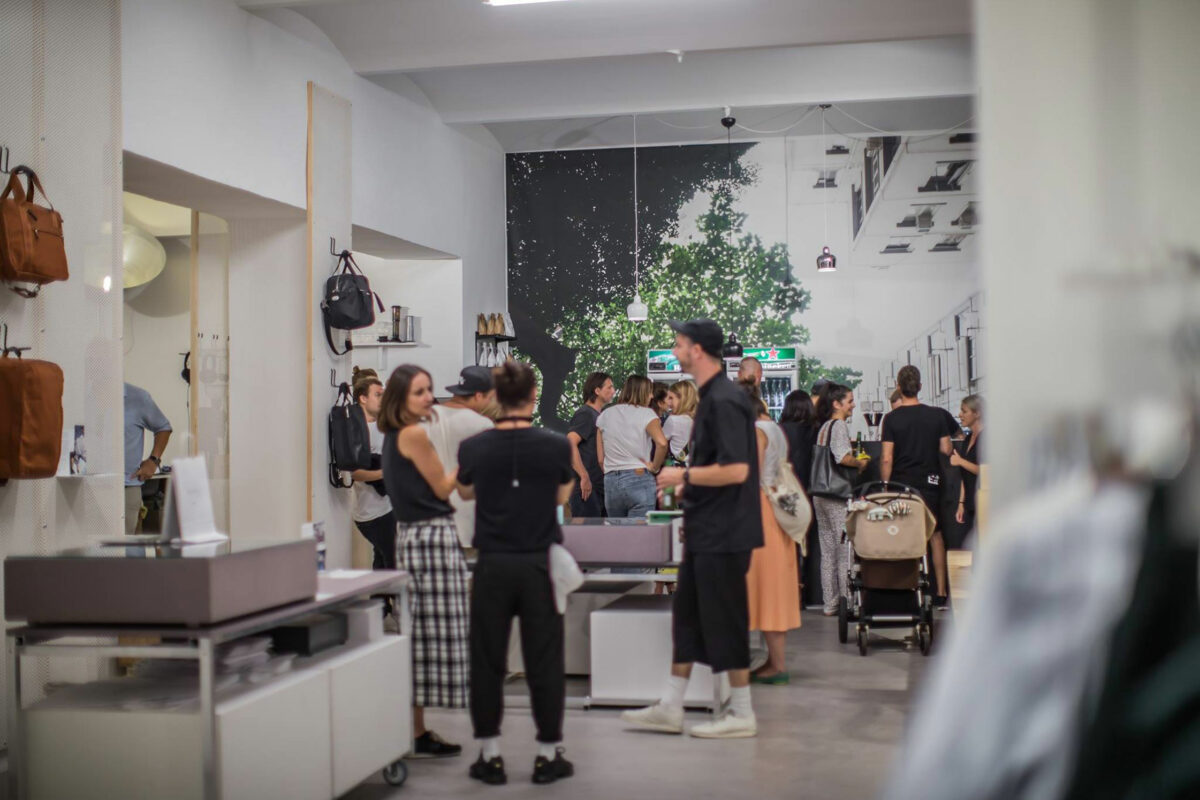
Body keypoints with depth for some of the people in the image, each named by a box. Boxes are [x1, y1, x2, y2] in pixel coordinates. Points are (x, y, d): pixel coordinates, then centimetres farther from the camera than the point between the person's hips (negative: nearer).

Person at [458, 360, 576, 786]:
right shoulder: (556, 446, -9)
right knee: (544, 662, 8)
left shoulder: (473, 447, -5)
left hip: (492, 566, 1)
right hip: (538, 565, -1)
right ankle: (548, 756, 15)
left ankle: (490, 756, 16)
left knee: (487, 661, 10)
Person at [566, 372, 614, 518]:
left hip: (600, 487, 9)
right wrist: (584, 477, -25)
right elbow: (570, 443, -24)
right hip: (586, 489, -9)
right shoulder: (585, 414, -10)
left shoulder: (599, 414, 20)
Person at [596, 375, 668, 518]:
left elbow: (600, 459, 9)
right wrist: (654, 467, -6)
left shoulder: (605, 415, 11)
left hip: (610, 481, 5)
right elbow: (662, 443, -19)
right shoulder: (646, 413, -2)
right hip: (639, 478, -5)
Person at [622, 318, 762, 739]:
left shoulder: (725, 401, -19)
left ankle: (741, 714, 11)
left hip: (724, 533, -10)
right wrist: (689, 485, 15)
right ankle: (670, 709, 21)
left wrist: (683, 475, -16)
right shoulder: (711, 397, 12)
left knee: (724, 621, -1)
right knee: (687, 616, 13)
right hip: (706, 531, 10)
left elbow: (736, 470, -25)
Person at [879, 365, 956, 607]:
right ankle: (940, 593, 14)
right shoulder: (936, 415, -2)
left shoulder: (892, 419, -8)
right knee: (935, 535, 13)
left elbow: (886, 459, -10)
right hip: (930, 483, 2)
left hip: (901, 484, -2)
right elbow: (946, 450, 1)